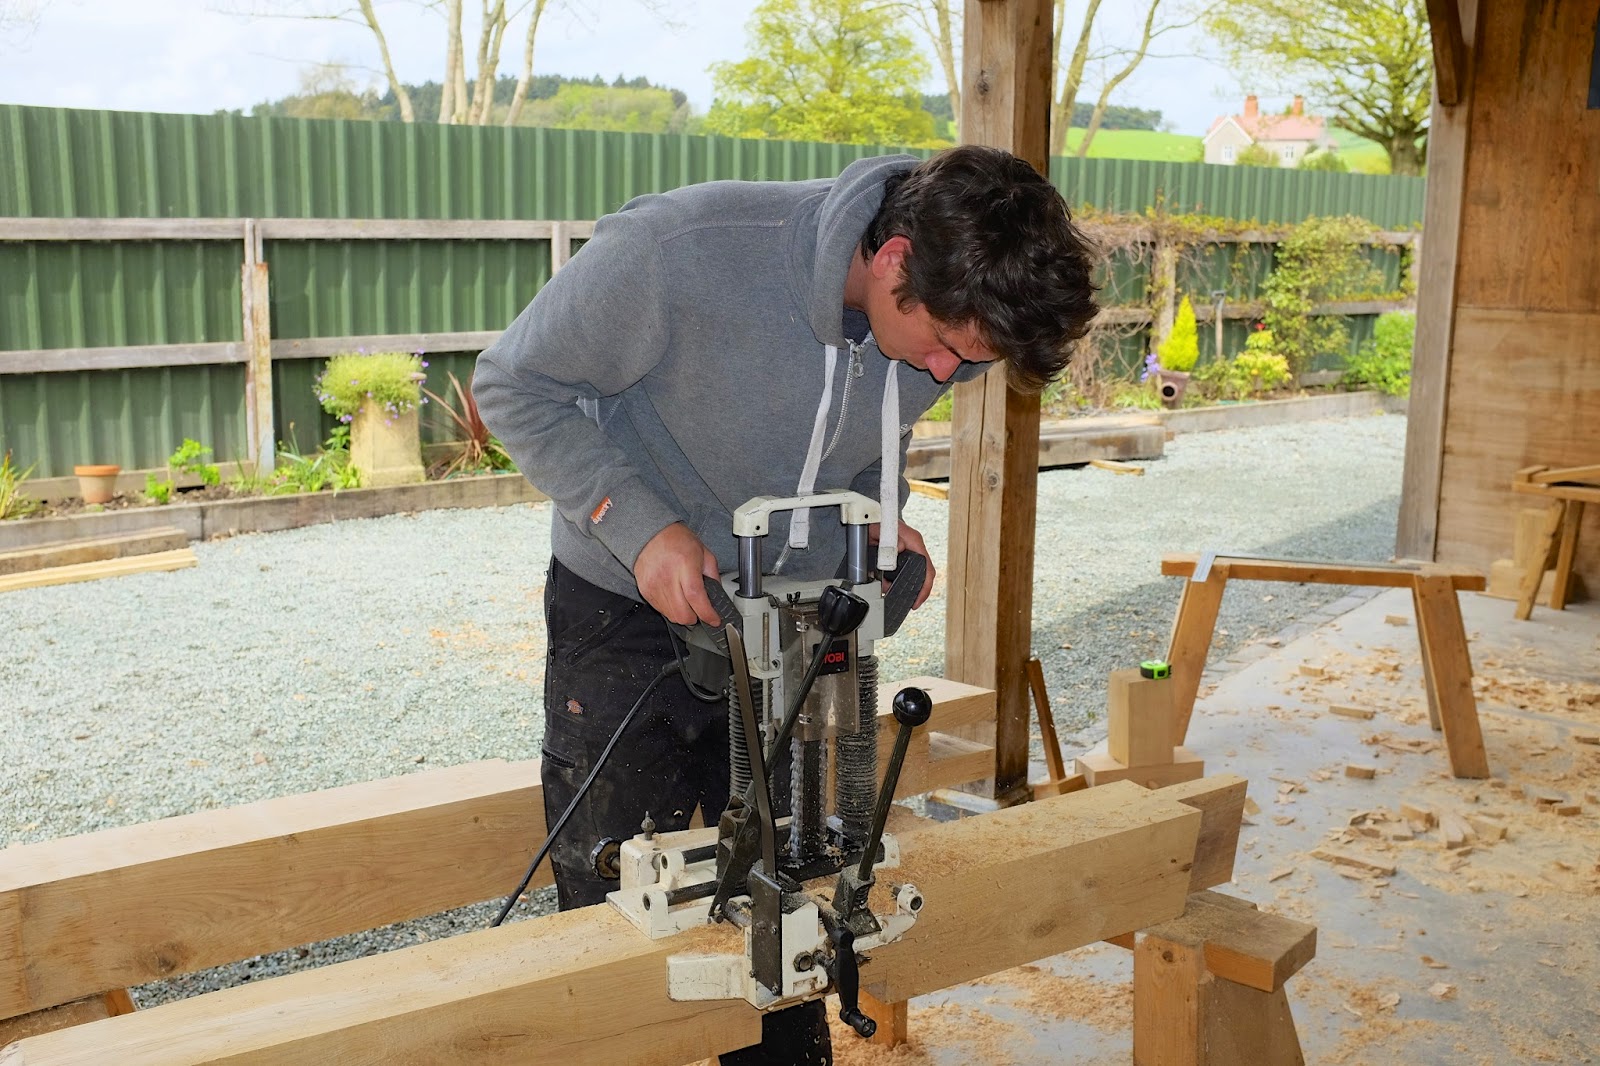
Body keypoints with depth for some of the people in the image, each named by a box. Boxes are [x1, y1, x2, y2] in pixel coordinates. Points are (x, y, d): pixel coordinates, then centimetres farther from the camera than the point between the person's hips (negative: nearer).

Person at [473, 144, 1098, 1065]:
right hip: (631, 617, -3)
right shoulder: (678, 252, -30)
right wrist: (642, 526, -26)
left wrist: (884, 513, -9)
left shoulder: (950, 315, -13)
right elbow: (516, 386, -16)